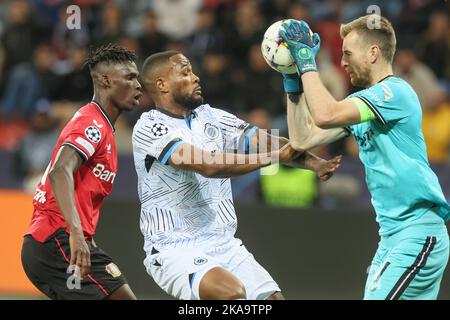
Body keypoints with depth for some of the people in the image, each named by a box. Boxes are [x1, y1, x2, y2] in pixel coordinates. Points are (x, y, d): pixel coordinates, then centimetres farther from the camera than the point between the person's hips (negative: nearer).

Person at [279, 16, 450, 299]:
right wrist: (292, 81, 13)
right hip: (394, 236, 9)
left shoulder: (395, 92, -13)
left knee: (379, 295, -14)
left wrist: (307, 61, -13)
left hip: (417, 236, -9)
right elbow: (303, 139, 16)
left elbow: (325, 115, -25)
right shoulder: (362, 102, 15)